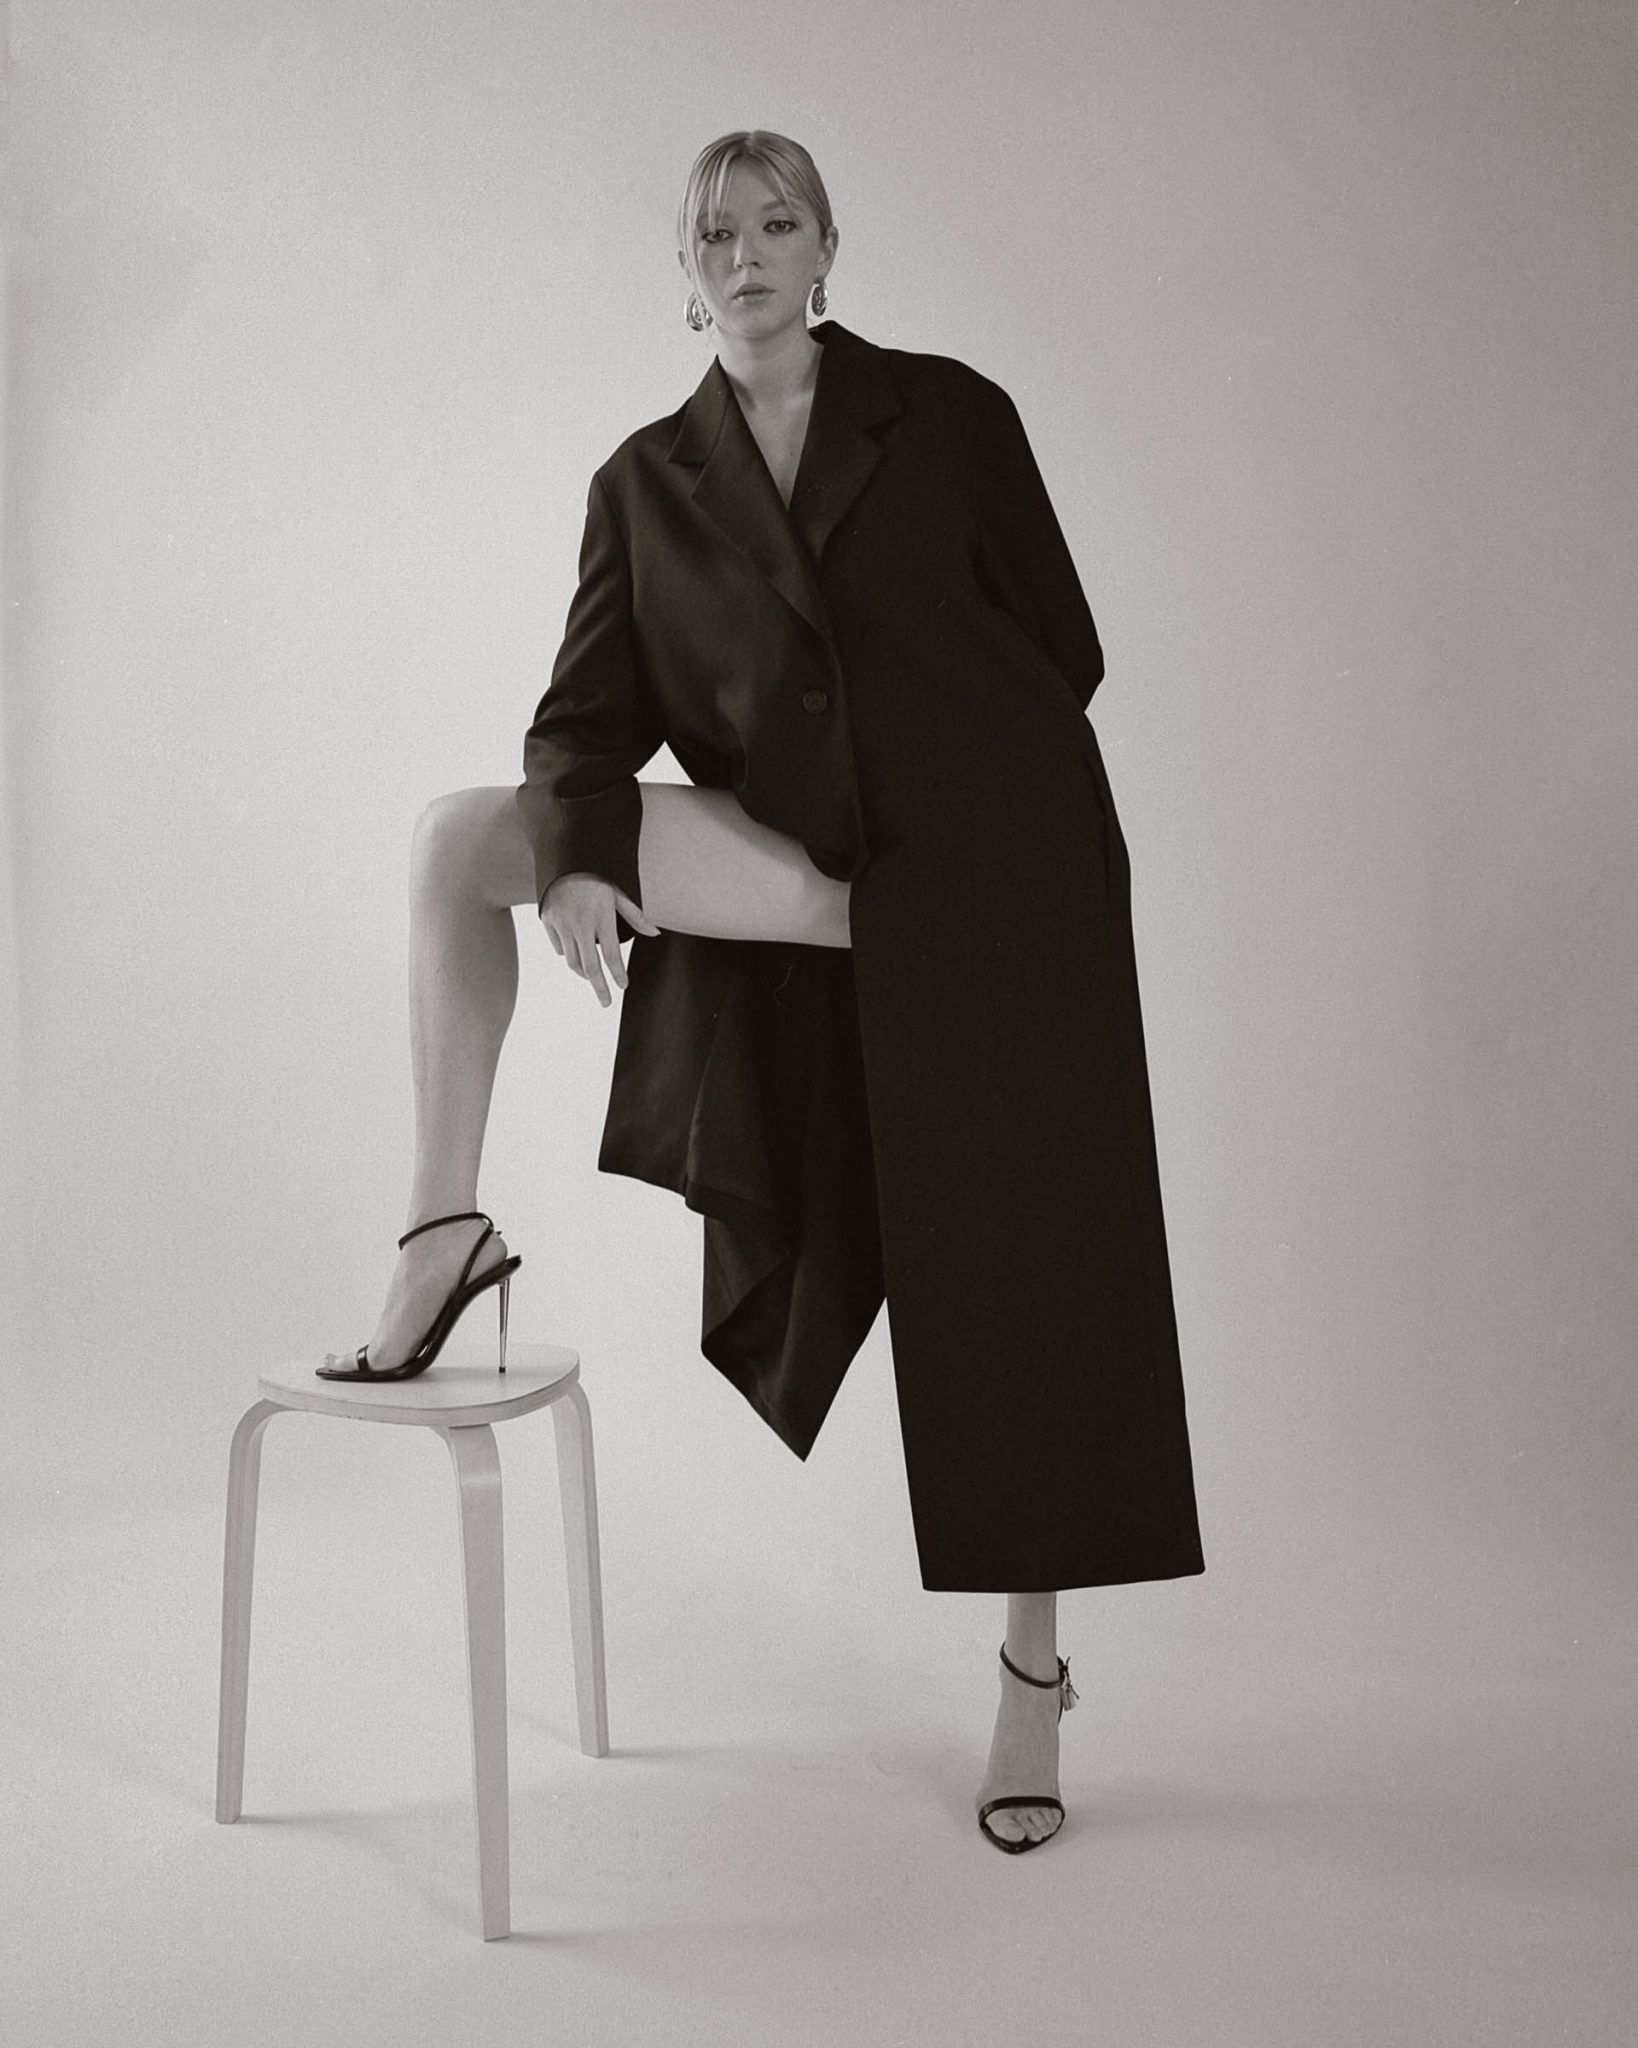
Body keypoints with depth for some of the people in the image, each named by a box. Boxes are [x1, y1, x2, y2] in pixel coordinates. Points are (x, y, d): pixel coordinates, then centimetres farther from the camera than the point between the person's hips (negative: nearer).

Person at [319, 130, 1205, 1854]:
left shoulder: (951, 416, 2)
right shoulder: (646, 483, 7)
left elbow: (1065, 647, 6)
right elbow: (589, 719, 0)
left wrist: (955, 791, -2)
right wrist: (575, 855, -20)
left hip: (993, 877, -2)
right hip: (793, 890, 2)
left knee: (1024, 1283, 1)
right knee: (459, 836, -12)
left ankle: (1031, 1670, 18)